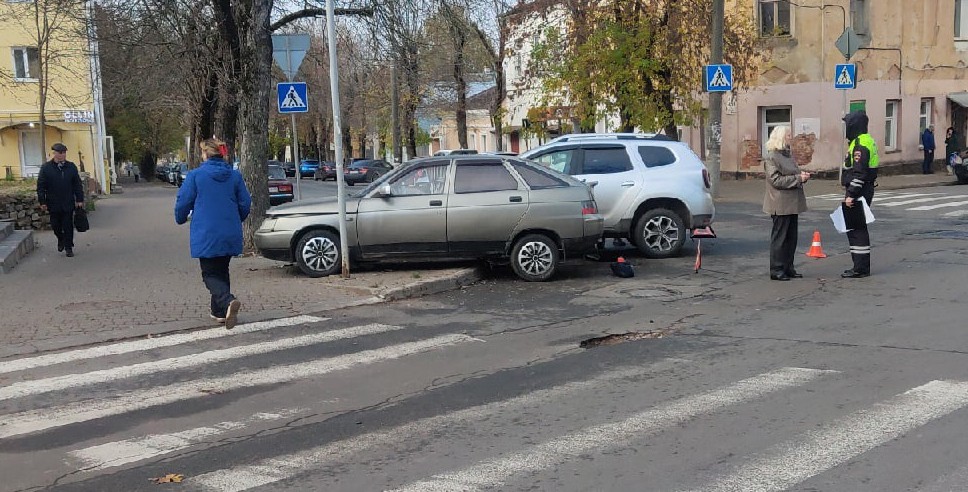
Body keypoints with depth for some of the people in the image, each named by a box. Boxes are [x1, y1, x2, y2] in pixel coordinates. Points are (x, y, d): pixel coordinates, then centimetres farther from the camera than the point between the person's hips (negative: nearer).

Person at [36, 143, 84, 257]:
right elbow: (40, 186, -1)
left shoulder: (71, 167, 4)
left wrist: (80, 200, 2)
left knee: (68, 226, 3)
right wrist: (42, 202, -5)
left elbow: (77, 184, 6)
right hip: (53, 204, 0)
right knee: (55, 226, 8)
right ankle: (60, 240, 36)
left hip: (68, 203, 0)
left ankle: (69, 247, 12)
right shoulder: (46, 167, -2)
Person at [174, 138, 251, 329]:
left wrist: (181, 219, 17)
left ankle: (227, 302, -25)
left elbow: (183, 202, -5)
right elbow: (245, 203, 5)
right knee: (222, 270, 20)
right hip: (230, 234, 4)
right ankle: (219, 311, 23)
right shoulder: (235, 176, 3)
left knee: (210, 274, 1)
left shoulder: (195, 175, -7)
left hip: (206, 234, -4)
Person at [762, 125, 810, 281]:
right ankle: (776, 271, 3)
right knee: (779, 237, -3)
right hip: (780, 205, -9)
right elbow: (776, 180, -19)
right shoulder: (772, 157, -12)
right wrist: (798, 178, -19)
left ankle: (788, 268, 19)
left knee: (791, 237, 11)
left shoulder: (788, 154, 15)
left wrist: (802, 175, 5)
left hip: (792, 203, 9)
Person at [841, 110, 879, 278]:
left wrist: (851, 194, -22)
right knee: (859, 228, 15)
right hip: (865, 191, 11)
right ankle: (863, 266, 21)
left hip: (859, 192, -11)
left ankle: (860, 268, -3)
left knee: (855, 229, -6)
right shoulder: (866, 140, 17)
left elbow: (859, 173, -23)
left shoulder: (860, 144, -17)